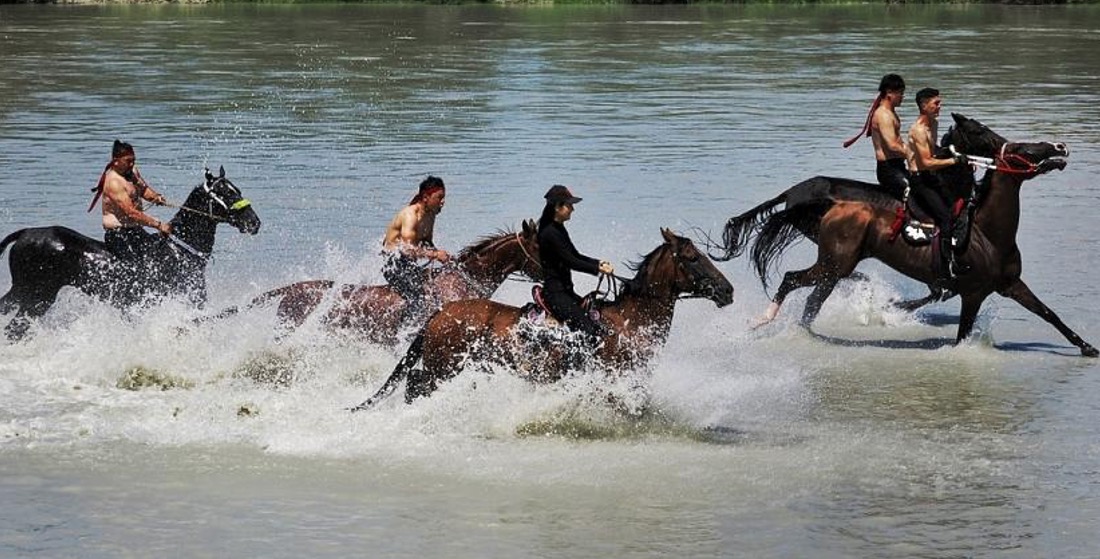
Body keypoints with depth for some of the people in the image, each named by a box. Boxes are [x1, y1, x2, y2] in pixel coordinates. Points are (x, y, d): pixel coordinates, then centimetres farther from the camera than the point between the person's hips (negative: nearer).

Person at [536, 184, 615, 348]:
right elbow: (570, 262, -21)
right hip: (555, 293, -10)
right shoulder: (550, 233, -18)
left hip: (565, 291, 10)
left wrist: (598, 263, 5)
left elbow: (576, 256, 20)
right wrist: (598, 269, -18)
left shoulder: (559, 230, 13)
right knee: (589, 332, -20)